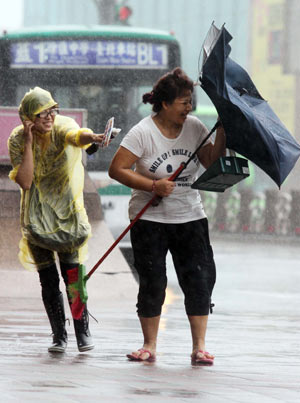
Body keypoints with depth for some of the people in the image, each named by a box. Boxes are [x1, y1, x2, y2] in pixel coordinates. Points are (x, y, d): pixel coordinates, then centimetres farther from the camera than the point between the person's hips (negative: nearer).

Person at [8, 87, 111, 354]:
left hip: (66, 212, -1)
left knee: (72, 273, -9)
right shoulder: (18, 139, -9)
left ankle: (83, 332, 2)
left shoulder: (62, 127, -13)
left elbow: (76, 136, -40)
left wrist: (92, 137, -64)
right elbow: (25, 182, -18)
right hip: (37, 217, 1)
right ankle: (59, 336, 11)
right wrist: (28, 144, -23)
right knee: (48, 279, 2)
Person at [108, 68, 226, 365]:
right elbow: (117, 169, -14)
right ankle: (149, 346, 11)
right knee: (152, 284, -1)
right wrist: (153, 185, -20)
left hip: (190, 218, 3)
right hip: (150, 219, -3)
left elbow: (212, 163, 3)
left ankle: (199, 348, -2)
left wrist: (222, 131, -8)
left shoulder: (194, 128, 4)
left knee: (199, 279, -6)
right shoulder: (143, 132, -10)